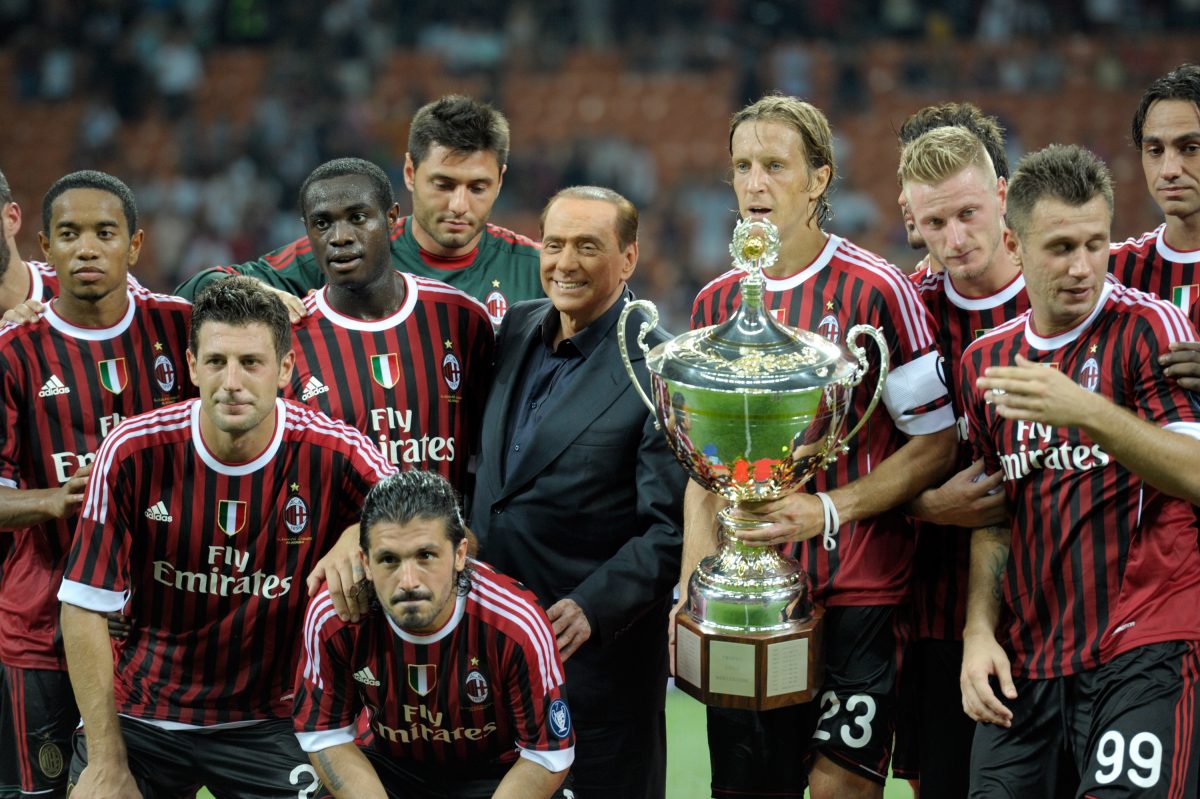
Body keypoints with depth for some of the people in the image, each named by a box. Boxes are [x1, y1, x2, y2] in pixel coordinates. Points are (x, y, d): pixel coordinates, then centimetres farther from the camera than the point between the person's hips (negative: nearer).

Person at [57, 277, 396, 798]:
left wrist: (358, 539, -25)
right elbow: (86, 606, -11)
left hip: (270, 723, 0)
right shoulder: (134, 452, -14)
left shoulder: (335, 455, -15)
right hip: (139, 711, 0)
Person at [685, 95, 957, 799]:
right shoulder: (717, 304, 10)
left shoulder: (876, 290, -6)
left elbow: (936, 444, -5)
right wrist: (693, 591, 6)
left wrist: (827, 510, -15)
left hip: (860, 590, -4)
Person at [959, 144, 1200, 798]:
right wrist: (980, 629, 4)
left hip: (1144, 655, -5)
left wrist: (1086, 413, -26)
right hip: (1023, 665, 5)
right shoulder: (984, 362, 12)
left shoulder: (1147, 327, -4)